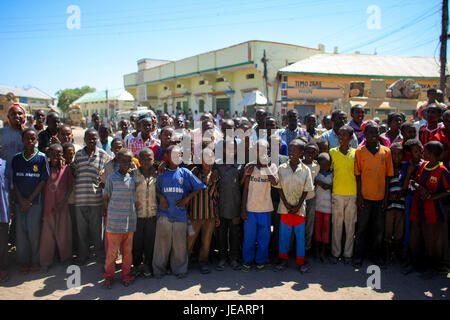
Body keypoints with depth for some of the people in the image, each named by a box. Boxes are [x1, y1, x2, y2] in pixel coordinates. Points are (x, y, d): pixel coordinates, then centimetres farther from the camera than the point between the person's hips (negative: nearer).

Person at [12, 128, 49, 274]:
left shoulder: (41, 158, -3)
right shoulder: (16, 158, 6)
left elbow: (43, 181, -4)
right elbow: (15, 181, 6)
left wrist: (29, 200, -8)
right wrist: (21, 200, -5)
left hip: (35, 201, -3)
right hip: (20, 201, 3)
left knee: (34, 231, -1)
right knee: (20, 232, 5)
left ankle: (35, 261, 14)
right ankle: (24, 262, 18)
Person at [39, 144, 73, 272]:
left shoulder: (66, 168, 1)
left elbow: (70, 186, 1)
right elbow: (41, 187, 4)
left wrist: (63, 201, -9)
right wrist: (41, 207, -2)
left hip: (62, 207, 0)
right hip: (48, 206, 0)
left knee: (63, 234, 8)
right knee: (47, 234, 4)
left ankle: (66, 258, 26)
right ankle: (46, 262, 17)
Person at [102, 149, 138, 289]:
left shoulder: (132, 178, 7)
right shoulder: (111, 178, -2)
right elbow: (106, 198, 2)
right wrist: (106, 213, 0)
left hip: (130, 220, 3)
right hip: (114, 221, -3)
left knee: (128, 250, 10)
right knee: (112, 250, 3)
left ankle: (126, 275, 23)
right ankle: (109, 275, 19)